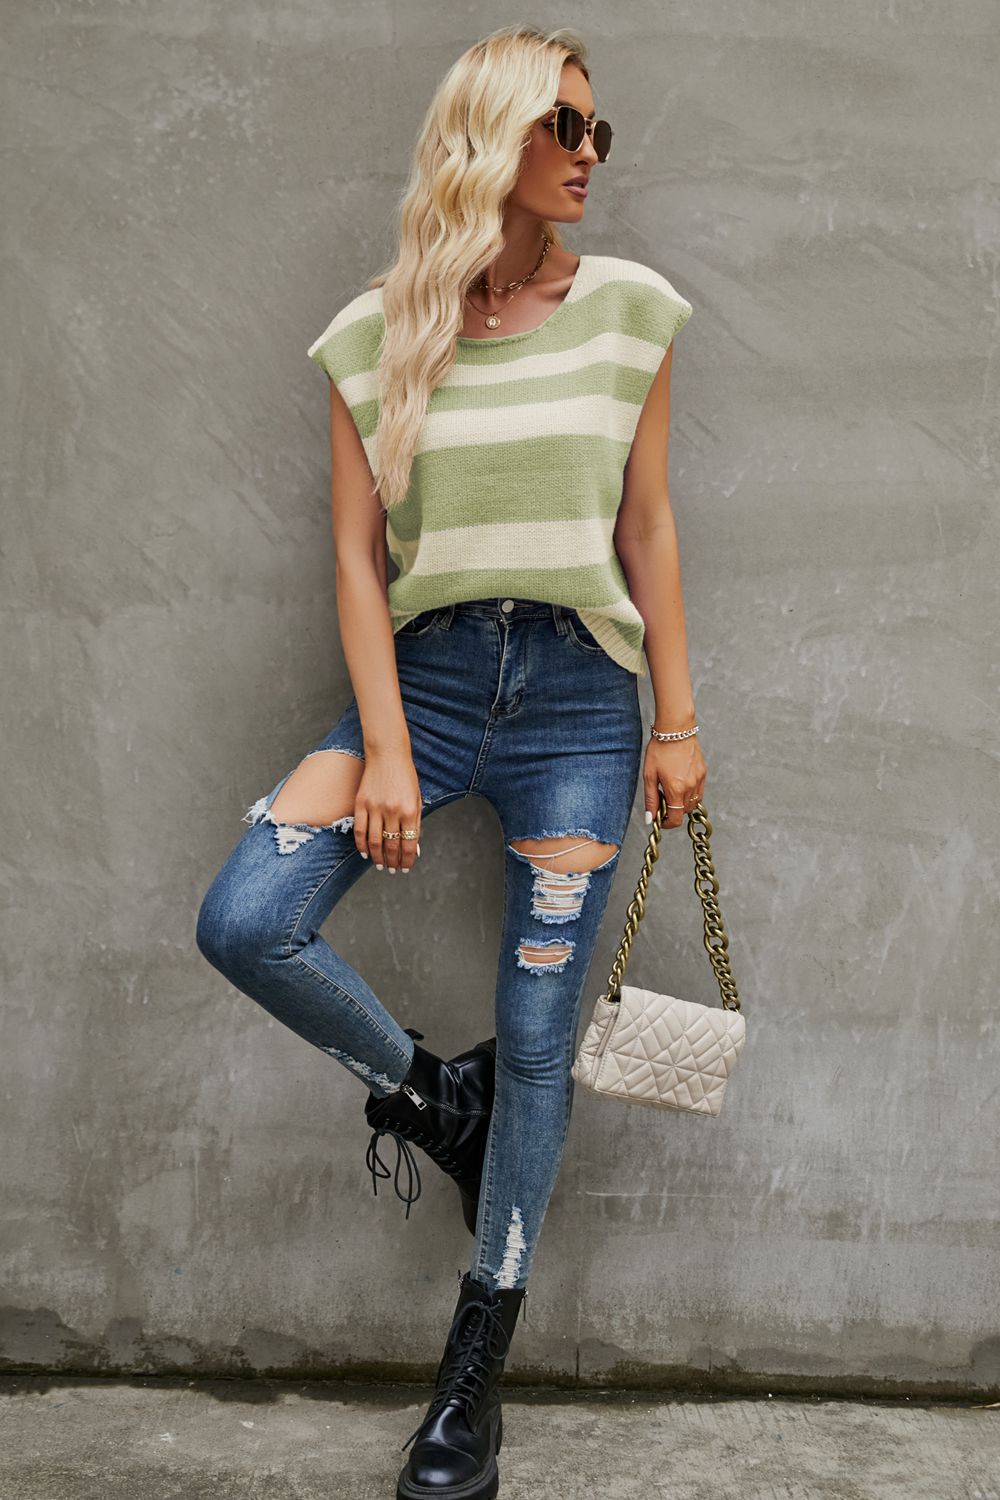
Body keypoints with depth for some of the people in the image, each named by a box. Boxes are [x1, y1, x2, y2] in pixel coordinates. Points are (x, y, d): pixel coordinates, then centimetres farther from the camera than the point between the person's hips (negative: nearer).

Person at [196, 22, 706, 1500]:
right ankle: (430, 1086, 13)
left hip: (579, 695, 0)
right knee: (244, 923, -17)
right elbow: (359, 555, -2)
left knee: (538, 1043, 3)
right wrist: (385, 748, -9)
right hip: (425, 673, 1)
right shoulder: (377, 336, 1)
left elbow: (647, 528, 5)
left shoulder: (628, 309, 2)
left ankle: (476, 1368, 19)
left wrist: (678, 722, 4)